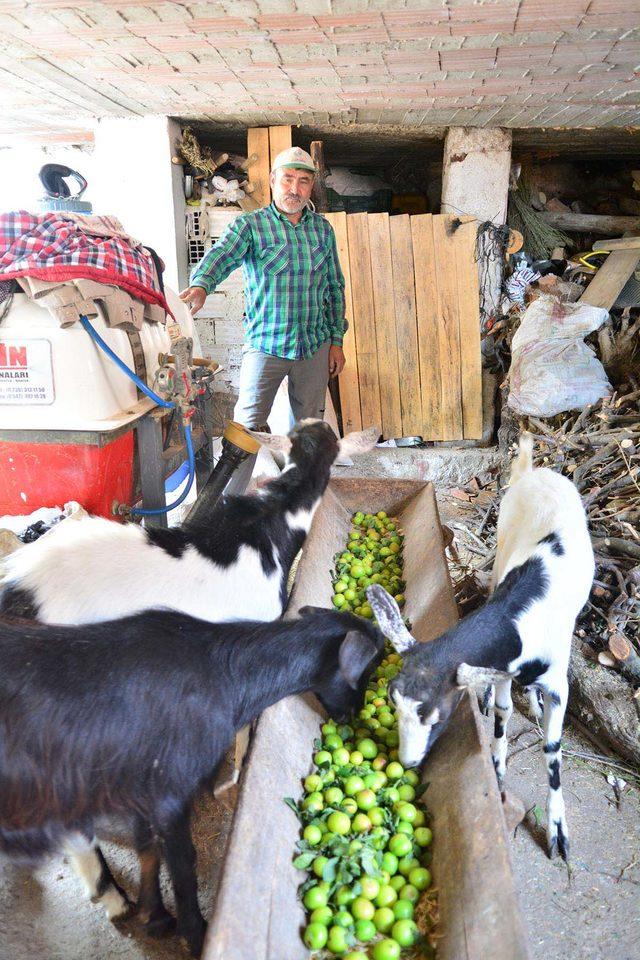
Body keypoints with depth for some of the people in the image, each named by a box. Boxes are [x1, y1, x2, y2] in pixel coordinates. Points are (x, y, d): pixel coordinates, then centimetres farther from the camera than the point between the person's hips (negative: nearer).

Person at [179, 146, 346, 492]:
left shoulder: (322, 228, 10)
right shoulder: (249, 225, -3)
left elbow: (335, 287, 14)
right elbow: (220, 256, -22)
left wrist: (336, 340, 9)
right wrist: (200, 285, -44)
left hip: (315, 347, 4)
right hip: (265, 345, -4)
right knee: (247, 426, -8)